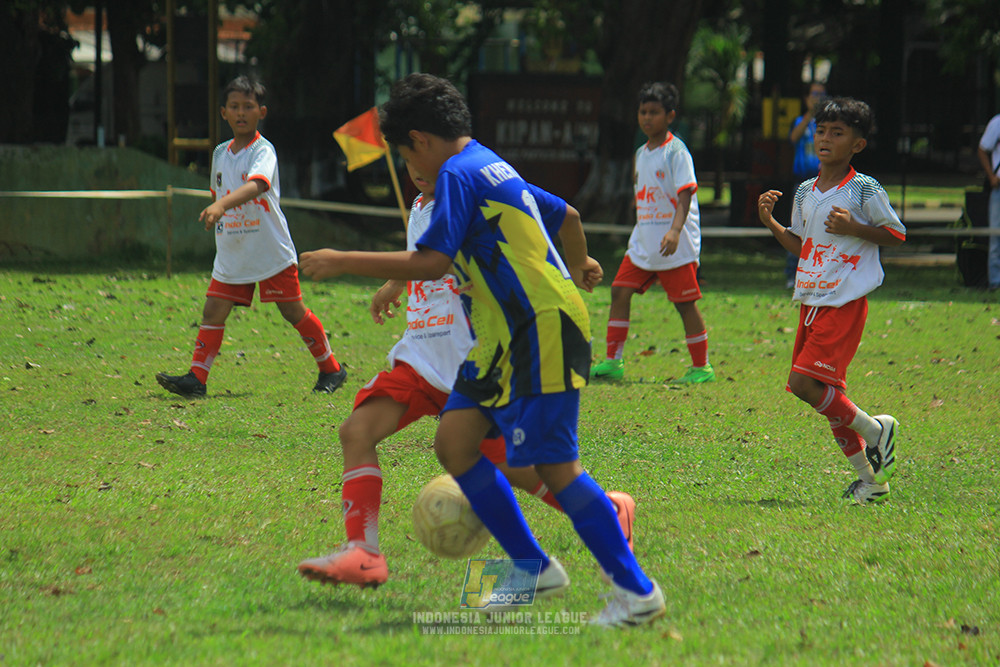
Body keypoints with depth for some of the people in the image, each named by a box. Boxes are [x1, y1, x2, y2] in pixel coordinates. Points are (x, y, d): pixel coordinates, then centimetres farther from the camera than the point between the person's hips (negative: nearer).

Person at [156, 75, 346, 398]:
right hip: (231, 253, 6)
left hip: (271, 250, -6)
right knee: (213, 312, -4)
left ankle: (331, 370, 18)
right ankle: (196, 378, -5)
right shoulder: (220, 153, 7)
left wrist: (222, 205, -49)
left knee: (293, 312, 3)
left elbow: (256, 185, -35)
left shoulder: (264, 151, -14)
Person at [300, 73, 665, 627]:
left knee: (552, 466, -10)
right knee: (454, 440, 4)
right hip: (508, 336, 10)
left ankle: (637, 592, -6)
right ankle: (534, 569, 8)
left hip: (541, 331, -10)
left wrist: (341, 262, -14)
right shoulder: (495, 170, 19)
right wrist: (577, 265, 54)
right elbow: (566, 215, 32)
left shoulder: (458, 174, -10)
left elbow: (431, 262, -20)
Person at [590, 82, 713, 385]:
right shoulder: (642, 153, 13)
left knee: (684, 302, -3)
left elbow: (685, 194, -19)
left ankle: (701, 367, 7)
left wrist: (675, 230, -32)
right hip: (643, 242, 8)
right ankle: (613, 362, 6)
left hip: (675, 246, -8)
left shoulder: (676, 152, -11)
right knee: (620, 291, 1)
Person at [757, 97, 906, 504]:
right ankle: (870, 479, 16)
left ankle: (874, 430, 2)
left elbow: (897, 235, -3)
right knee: (828, 398, 7)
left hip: (846, 301, -7)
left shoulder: (864, 190, -7)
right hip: (811, 299, 7)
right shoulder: (805, 193, 13)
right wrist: (770, 222, 7)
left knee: (806, 383, -18)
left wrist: (854, 228, -15)